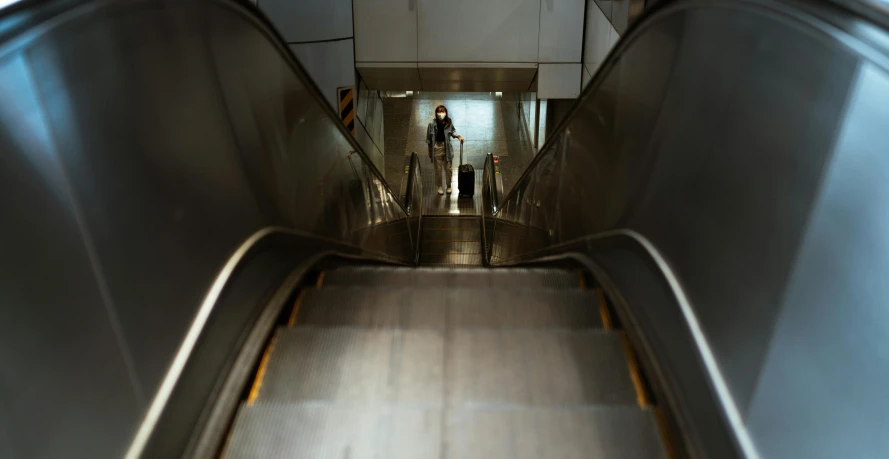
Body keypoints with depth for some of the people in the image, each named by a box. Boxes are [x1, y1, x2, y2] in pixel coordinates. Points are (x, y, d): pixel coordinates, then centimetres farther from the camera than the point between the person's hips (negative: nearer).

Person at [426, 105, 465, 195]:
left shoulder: (449, 123, -9)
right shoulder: (432, 124, -15)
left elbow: (452, 132, 11)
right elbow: (429, 138, -7)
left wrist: (458, 136, -8)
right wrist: (430, 151, -3)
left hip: (447, 148, 2)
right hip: (437, 148, -2)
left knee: (448, 169, 10)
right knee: (438, 169, 11)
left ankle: (449, 186, 31)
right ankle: (439, 187, 30)